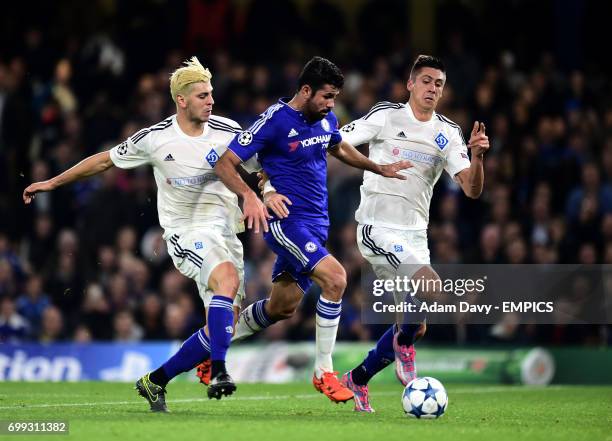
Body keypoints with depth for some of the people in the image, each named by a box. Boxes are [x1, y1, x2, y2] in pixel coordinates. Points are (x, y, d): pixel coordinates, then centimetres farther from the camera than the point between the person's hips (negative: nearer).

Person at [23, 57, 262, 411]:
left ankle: (155, 381, 12)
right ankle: (219, 371, -41)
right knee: (228, 278, -34)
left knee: (225, 324, -2)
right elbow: (105, 160, 9)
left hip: (224, 230, 4)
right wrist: (53, 183, 15)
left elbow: (264, 168, 10)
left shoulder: (227, 131, -1)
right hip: (186, 232, -4)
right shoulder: (154, 139, -4)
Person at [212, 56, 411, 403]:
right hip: (286, 221, -8)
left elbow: (339, 147, 32)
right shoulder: (274, 121, -15)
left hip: (316, 224, 8)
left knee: (283, 307, 13)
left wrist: (379, 169, 28)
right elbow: (225, 163, -15)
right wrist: (250, 196, -31)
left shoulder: (326, 119, 7)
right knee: (336, 277, -25)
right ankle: (324, 372, -15)